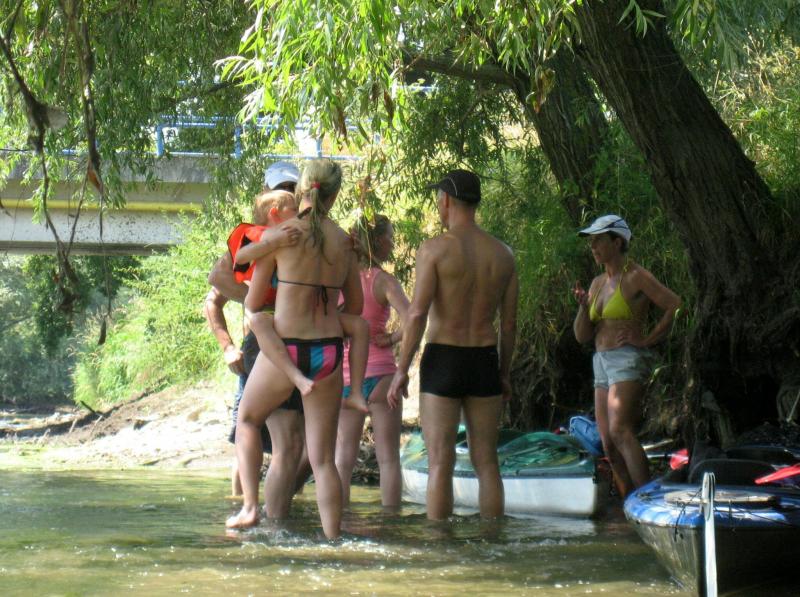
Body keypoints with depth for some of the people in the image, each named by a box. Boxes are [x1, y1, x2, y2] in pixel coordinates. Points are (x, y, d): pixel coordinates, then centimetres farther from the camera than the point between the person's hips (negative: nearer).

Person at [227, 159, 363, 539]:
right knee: (323, 458, 8)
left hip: (285, 349, -3)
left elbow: (252, 304, 1)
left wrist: (252, 316, 23)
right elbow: (355, 307, 16)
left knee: (247, 421, 25)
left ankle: (250, 508, 17)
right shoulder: (344, 243, 6)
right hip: (329, 352, 3)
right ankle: (332, 540, 4)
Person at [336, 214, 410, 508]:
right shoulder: (383, 280, -10)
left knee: (343, 458, 11)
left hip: (344, 376, 4)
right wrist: (392, 339, -7)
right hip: (379, 373, -4)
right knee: (388, 457, 4)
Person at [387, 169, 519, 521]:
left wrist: (401, 370, -9)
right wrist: (504, 374, 18)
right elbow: (509, 323, 8)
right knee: (486, 462, 10)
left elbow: (417, 313, -14)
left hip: (442, 361, -4)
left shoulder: (435, 249, -9)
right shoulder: (503, 255, 6)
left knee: (440, 464, -1)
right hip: (485, 362, 4)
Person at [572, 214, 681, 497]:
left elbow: (675, 306, -13)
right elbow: (582, 335, 14)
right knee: (609, 445, 4)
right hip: (602, 363, 9)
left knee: (620, 432, -24)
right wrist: (583, 305, -3)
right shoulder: (598, 283, 16)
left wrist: (647, 339, -11)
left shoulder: (636, 277, -7)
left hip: (627, 360, -9)